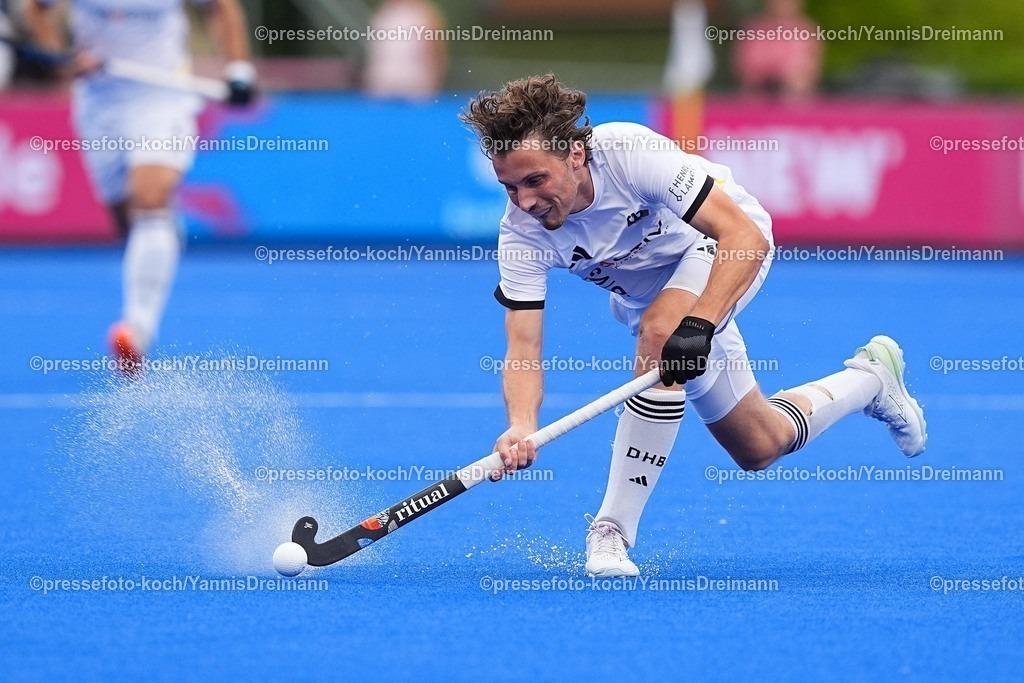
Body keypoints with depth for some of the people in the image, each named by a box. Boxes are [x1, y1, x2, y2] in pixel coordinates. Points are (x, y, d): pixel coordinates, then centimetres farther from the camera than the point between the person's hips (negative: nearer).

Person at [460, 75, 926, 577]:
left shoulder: (630, 153, -38)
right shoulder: (521, 232, -26)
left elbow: (746, 235, -39)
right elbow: (523, 347, -28)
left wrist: (697, 324, -51)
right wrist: (521, 427, -48)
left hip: (730, 245, -6)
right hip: (647, 295, 6)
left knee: (660, 334, -36)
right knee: (758, 450, 11)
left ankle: (613, 531, -27)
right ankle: (869, 379, 41)